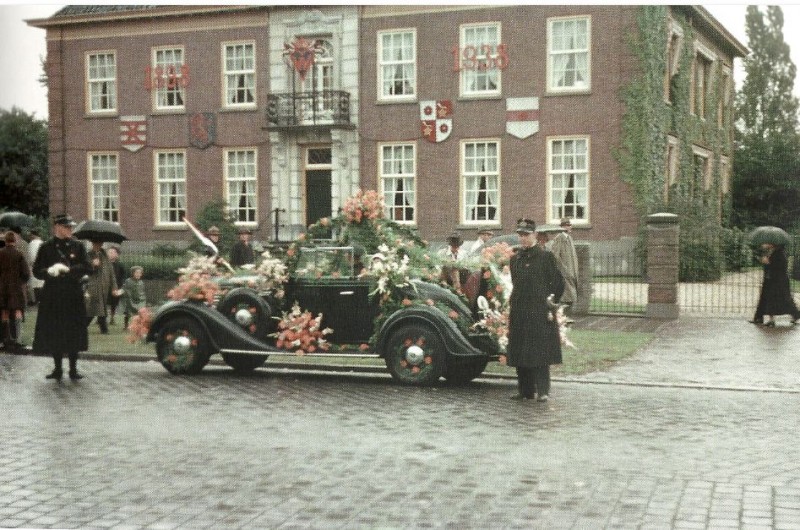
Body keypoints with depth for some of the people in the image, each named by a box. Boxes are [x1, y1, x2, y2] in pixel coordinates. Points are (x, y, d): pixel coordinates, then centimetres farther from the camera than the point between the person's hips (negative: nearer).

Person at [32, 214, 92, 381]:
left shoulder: (78, 246, 6)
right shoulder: (46, 247, 3)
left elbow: (86, 268, -3)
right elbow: (37, 271, 3)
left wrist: (68, 269, -17)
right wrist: (50, 271, -18)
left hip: (73, 296, 0)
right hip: (52, 296, 0)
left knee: (74, 333, 2)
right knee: (54, 333, 3)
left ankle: (73, 369, 11)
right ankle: (58, 369, 15)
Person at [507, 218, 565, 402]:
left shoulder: (545, 256, -3)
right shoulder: (515, 258, 13)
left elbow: (558, 283, -1)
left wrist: (550, 304, -3)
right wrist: (516, 304, 12)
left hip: (539, 312, -6)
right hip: (518, 312, 6)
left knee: (540, 352, -6)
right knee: (519, 352, 7)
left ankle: (543, 391, -3)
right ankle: (525, 390, 15)